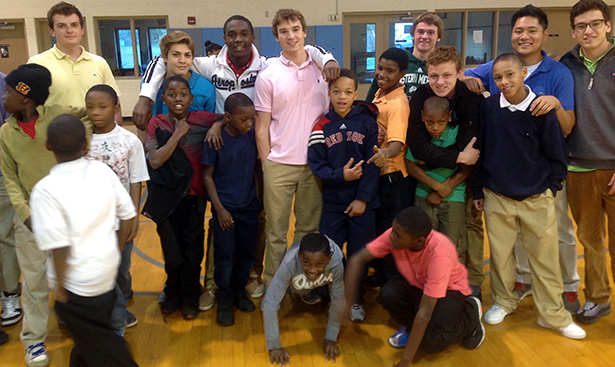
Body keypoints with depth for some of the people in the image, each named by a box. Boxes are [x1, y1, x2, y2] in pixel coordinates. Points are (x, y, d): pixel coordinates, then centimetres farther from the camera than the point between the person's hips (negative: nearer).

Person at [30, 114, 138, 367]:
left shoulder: (45, 190, -21)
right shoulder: (102, 171, -8)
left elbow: (59, 247, -22)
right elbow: (128, 215, -2)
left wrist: (60, 288, -7)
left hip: (78, 282, -6)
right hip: (107, 270, 6)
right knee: (93, 329, 28)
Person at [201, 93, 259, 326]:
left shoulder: (252, 136, -3)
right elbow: (207, 176, -6)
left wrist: (261, 201, 11)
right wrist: (220, 209, -9)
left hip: (249, 206, 4)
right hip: (225, 207, -3)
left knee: (246, 254, 12)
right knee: (225, 256, 1)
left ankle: (240, 292, 33)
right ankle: (224, 302, 20)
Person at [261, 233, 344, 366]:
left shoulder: (336, 263, -42)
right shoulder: (289, 263, -45)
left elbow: (338, 301, -29)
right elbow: (270, 304, -42)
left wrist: (331, 338, -28)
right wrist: (274, 346, -40)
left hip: (322, 285, 1)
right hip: (294, 285, 0)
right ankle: (296, 296, 20)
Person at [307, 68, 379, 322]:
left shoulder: (366, 122, -2)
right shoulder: (322, 127, 1)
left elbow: (372, 163, -5)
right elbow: (316, 164, -2)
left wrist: (363, 198, -10)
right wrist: (341, 175, -17)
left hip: (362, 201, -1)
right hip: (333, 201, 1)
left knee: (359, 253, 8)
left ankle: (355, 299, 27)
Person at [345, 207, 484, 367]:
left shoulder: (440, 254, -39)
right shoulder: (394, 235, -26)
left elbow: (425, 312, -37)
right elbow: (357, 259, -18)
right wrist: (347, 300, -29)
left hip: (449, 289, -4)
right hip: (415, 283, 4)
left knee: (431, 341, -28)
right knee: (389, 294, -28)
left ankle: (470, 314, 3)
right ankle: (412, 328, 3)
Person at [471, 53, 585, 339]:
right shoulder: (488, 107, -3)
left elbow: (557, 154, 1)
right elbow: (480, 149, 6)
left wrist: (550, 187, 1)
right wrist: (478, 189, 8)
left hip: (537, 199, -1)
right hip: (497, 197, 2)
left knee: (544, 257, 7)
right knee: (499, 254, 12)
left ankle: (552, 314, 23)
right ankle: (503, 302, 34)